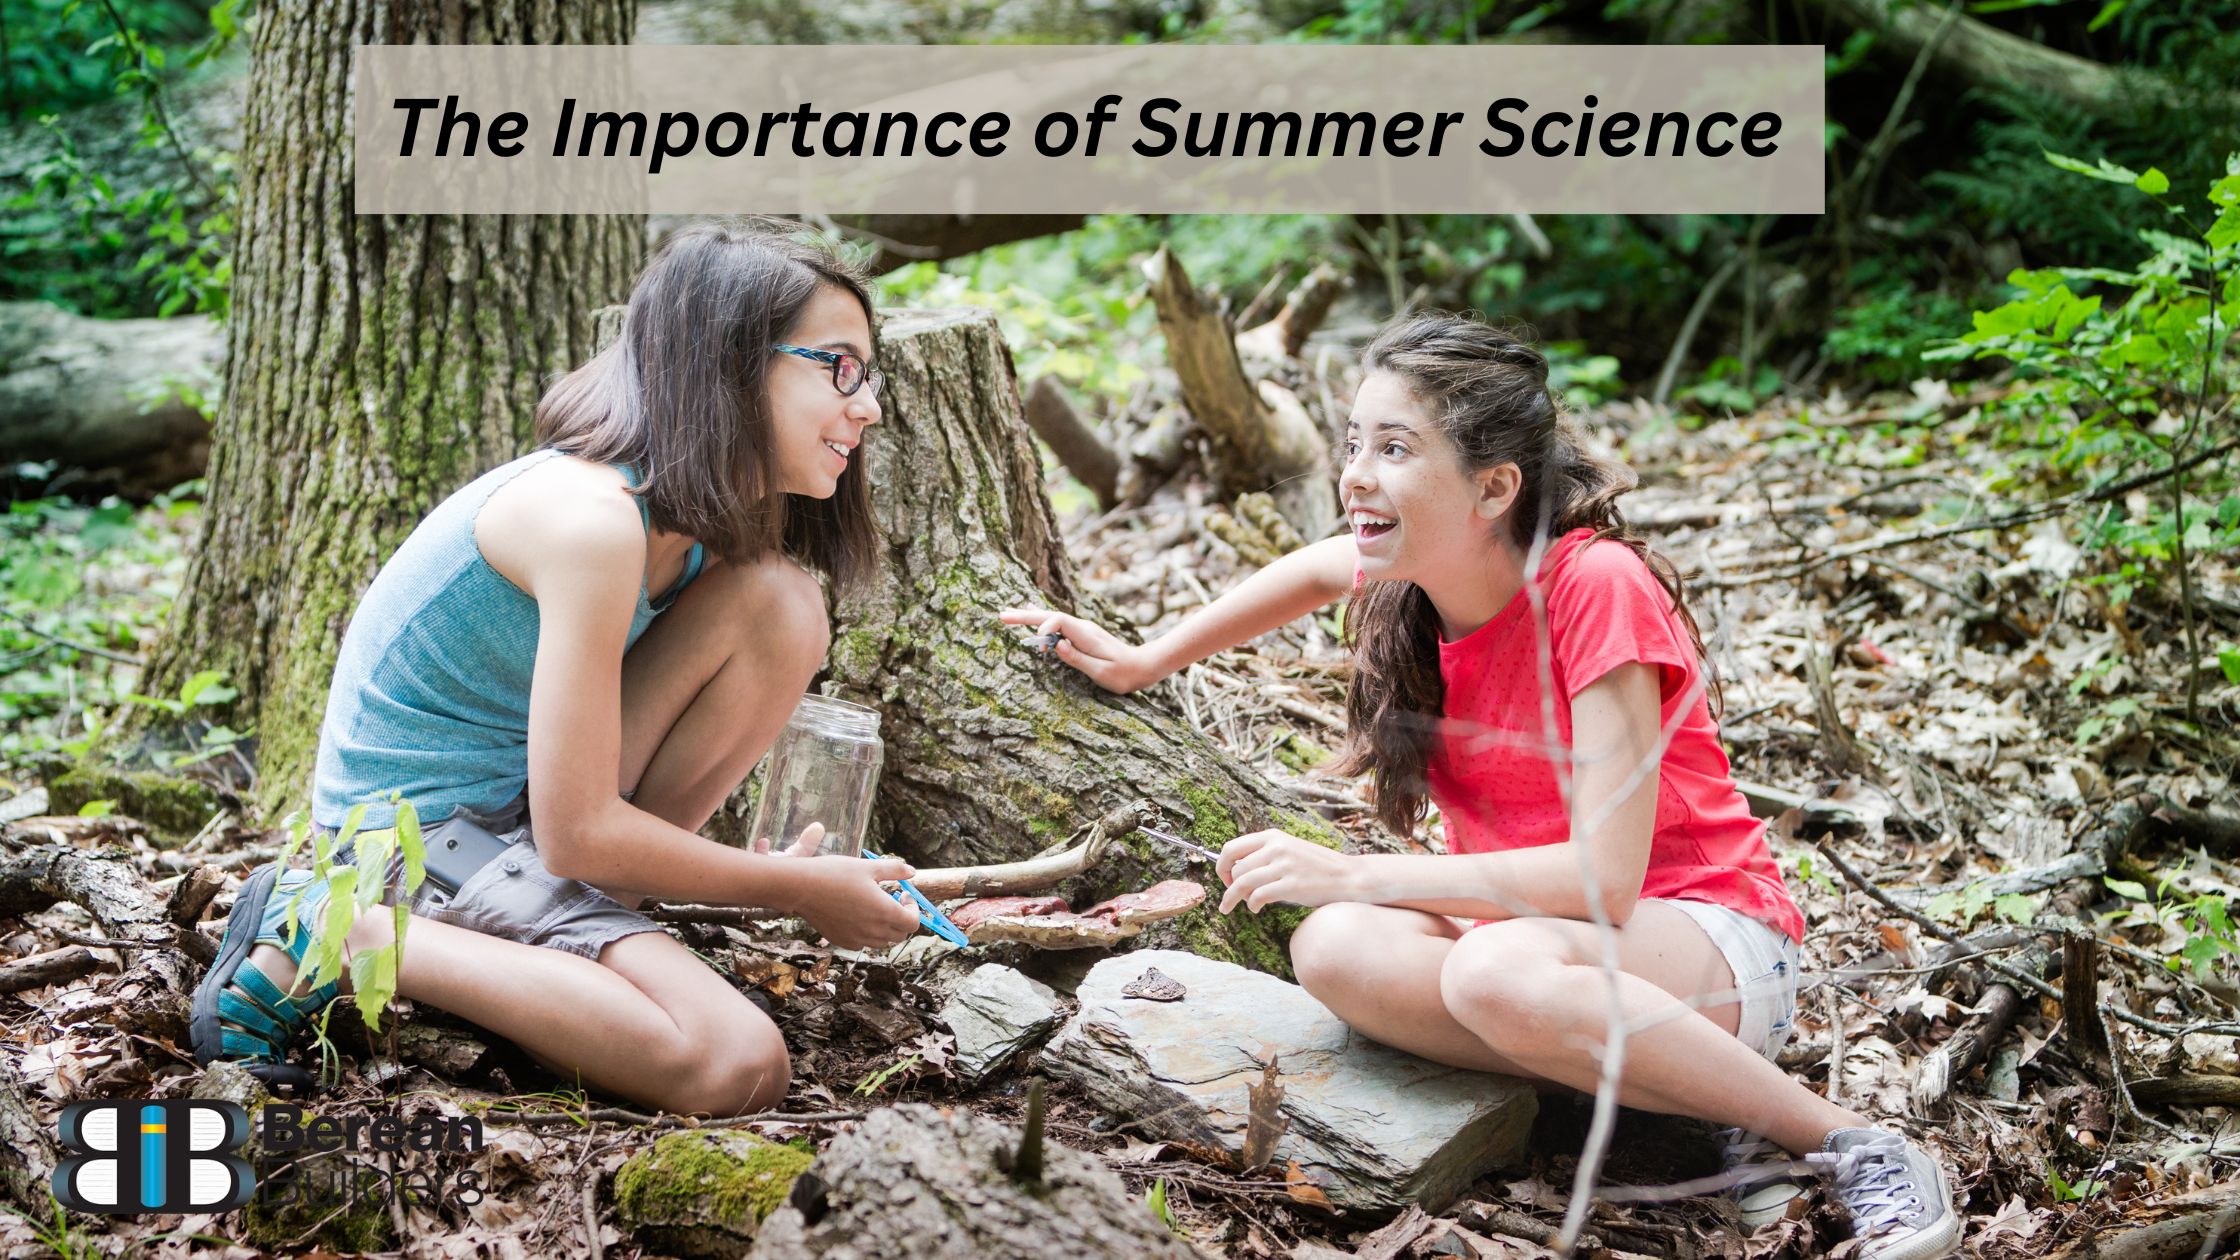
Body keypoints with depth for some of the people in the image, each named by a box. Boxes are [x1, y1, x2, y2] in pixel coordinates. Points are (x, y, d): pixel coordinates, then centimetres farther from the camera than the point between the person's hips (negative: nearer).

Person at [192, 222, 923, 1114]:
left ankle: (594, 910, 1)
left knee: (781, 604, -8)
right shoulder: (592, 520, -27)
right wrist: (799, 889, -13)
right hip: (415, 826, -8)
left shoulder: (696, 516, 3)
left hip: (527, 795, 9)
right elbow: (576, 834, -24)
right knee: (736, 1067, -25)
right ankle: (335, 934, -11)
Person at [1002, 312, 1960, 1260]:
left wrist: (1348, 875, -25)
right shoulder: (1417, 563, -4)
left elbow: (1604, 874, -27)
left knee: (1502, 970, -40)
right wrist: (1146, 661, 20)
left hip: (1710, 939, -5)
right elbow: (1322, 567, 24)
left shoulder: (1595, 584, -23)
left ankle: (1846, 1144, -22)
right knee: (1336, 950, -26)